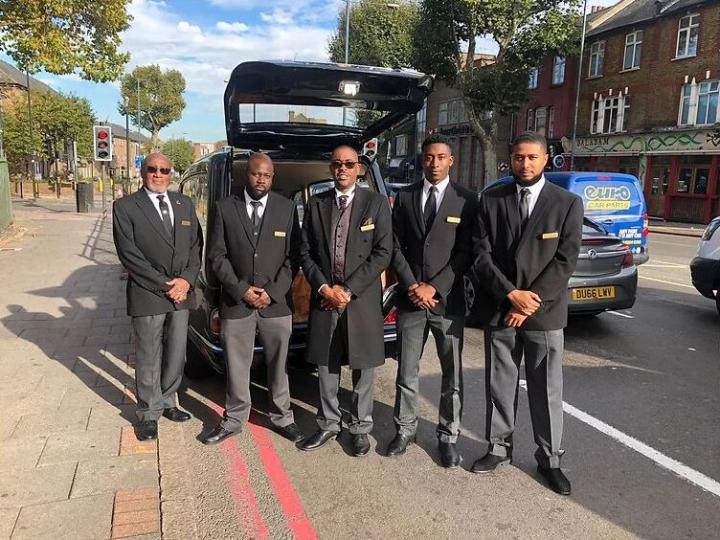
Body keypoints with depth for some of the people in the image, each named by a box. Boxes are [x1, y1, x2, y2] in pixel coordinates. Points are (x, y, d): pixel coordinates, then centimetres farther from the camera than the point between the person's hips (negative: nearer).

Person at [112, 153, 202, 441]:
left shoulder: (185, 203, 10)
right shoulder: (125, 206, -5)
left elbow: (196, 245, 7)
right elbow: (128, 254, -11)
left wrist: (186, 280, -8)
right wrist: (164, 285, -14)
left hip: (181, 293, 4)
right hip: (146, 296, -4)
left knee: (176, 355, 14)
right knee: (149, 358, 7)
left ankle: (167, 401, 33)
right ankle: (149, 413, 22)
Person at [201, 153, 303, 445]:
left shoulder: (286, 208, 1)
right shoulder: (225, 208, 1)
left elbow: (292, 256, 1)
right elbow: (216, 255, 0)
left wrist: (272, 292, -8)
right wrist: (241, 290, -8)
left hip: (277, 303, 0)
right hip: (235, 302, 0)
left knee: (279, 364, 11)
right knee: (236, 365, 10)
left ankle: (281, 417, 29)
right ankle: (234, 419, 27)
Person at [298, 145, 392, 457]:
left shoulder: (376, 203, 0)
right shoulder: (316, 204, 8)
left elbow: (383, 253, -6)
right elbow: (305, 252, 7)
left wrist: (348, 289, -12)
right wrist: (323, 287, -8)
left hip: (362, 299, -2)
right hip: (324, 297, 3)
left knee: (362, 368, 7)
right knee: (326, 366, 11)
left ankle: (360, 428, 23)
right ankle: (328, 424, 28)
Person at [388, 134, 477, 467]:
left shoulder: (466, 200, 0)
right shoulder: (404, 197, 7)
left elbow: (466, 252, -5)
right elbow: (395, 246, 4)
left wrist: (434, 287, -11)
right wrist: (412, 286, -7)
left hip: (448, 300, -1)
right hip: (410, 298, 2)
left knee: (453, 375, 7)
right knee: (406, 372, 11)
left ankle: (448, 437, 22)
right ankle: (405, 430, 27)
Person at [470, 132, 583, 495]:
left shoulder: (568, 203, 0)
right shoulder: (491, 200, 3)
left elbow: (565, 260, -7)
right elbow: (481, 255, -2)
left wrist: (531, 303, -13)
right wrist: (510, 294, -13)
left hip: (545, 312, -1)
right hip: (499, 309, 1)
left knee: (546, 389, 8)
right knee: (499, 384, 12)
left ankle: (549, 458, 24)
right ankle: (499, 447, 29)